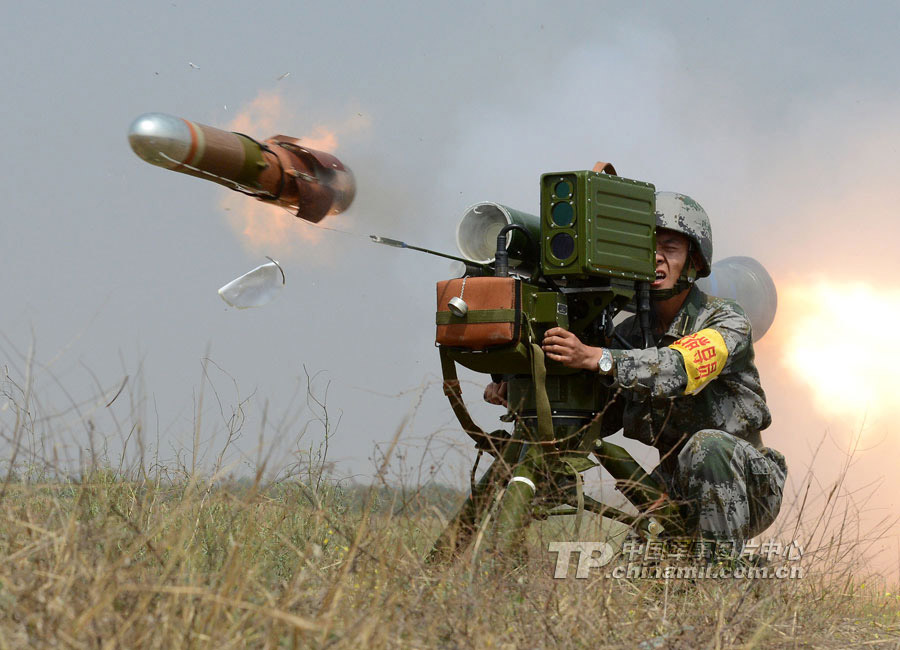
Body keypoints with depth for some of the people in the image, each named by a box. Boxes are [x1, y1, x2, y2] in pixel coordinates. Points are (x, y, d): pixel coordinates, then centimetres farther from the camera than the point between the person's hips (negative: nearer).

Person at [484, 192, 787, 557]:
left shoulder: (726, 322, -15)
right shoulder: (630, 335, 3)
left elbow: (681, 368, -35)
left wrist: (594, 358, -48)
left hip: (746, 492, -5)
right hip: (680, 492, 5)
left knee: (708, 445, -35)